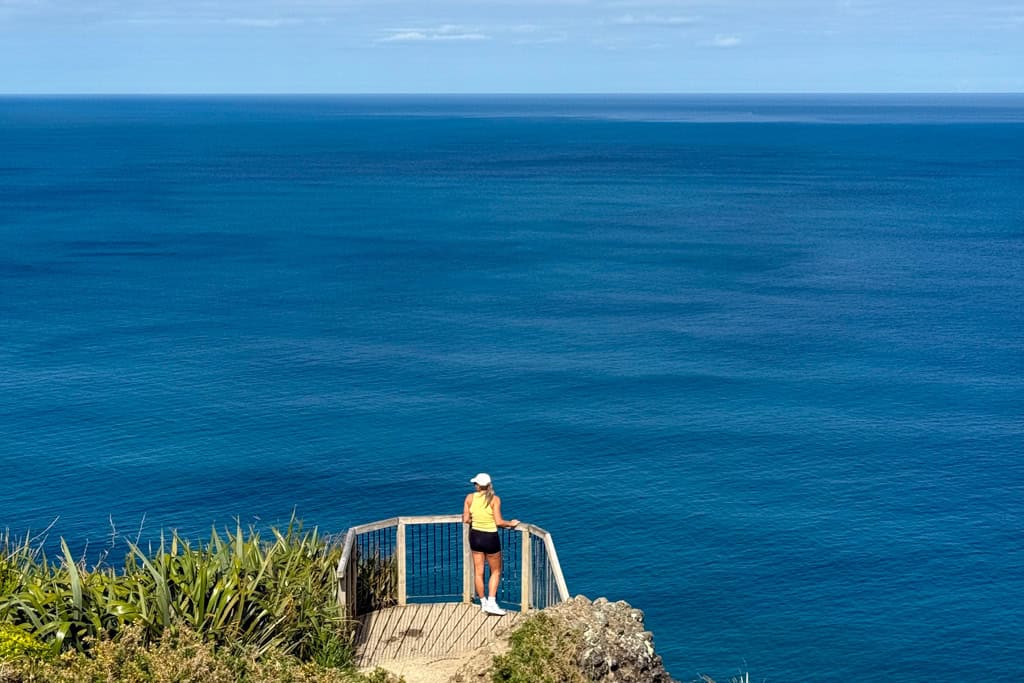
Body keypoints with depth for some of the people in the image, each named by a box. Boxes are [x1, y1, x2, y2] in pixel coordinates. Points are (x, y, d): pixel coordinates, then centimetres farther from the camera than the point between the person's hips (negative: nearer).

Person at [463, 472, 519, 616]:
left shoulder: (470, 497, -5)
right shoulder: (494, 499, -13)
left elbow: (465, 520, -1)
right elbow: (498, 522, -19)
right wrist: (511, 523, -2)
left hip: (475, 536, 3)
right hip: (490, 537, -3)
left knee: (478, 572, 15)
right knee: (496, 571, 13)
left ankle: (483, 603, 26)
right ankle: (491, 603, 3)